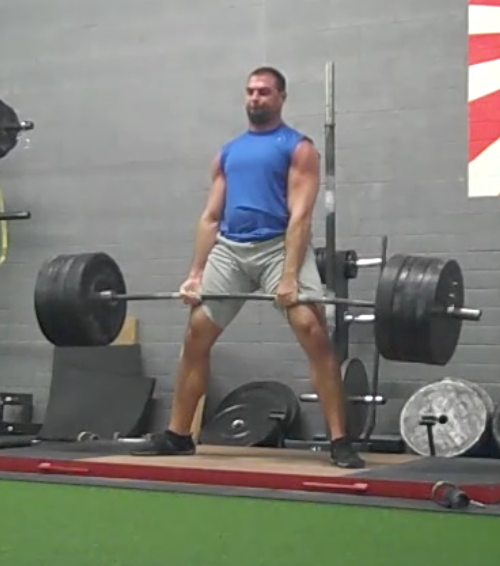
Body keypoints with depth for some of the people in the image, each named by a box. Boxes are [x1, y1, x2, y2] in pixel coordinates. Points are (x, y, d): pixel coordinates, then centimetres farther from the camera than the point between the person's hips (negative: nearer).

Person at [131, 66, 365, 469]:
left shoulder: (298, 148, 1)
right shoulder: (228, 152, 18)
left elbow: (300, 215, -10)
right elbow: (211, 217, 16)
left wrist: (290, 276, -21)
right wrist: (195, 274, 6)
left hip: (279, 246, -5)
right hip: (229, 249, 6)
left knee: (312, 330, -21)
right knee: (196, 336, 4)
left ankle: (340, 442, -16)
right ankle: (177, 435, 17)